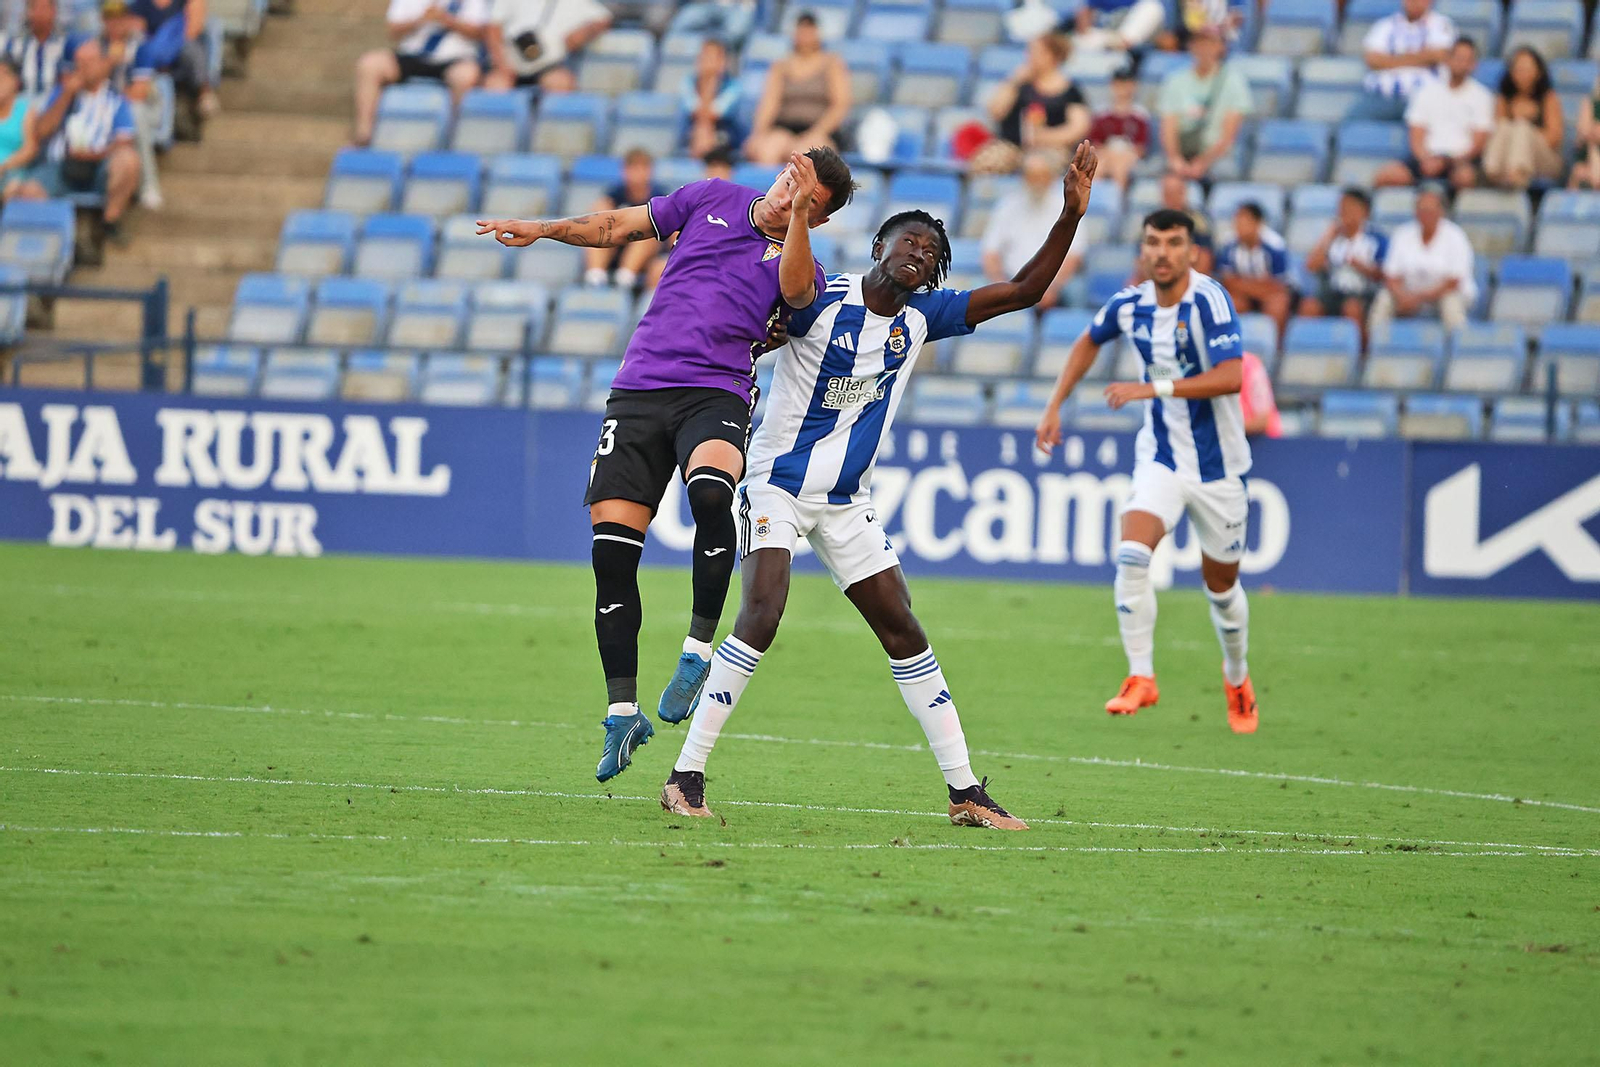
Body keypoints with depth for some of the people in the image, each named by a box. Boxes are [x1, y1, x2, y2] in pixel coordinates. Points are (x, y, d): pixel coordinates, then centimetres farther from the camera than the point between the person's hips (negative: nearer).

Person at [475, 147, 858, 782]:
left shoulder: (798, 262, 8)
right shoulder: (712, 200, 16)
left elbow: (794, 289, -17)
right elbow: (619, 227, 25)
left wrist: (796, 213, -27)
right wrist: (543, 230, 15)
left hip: (716, 395, -3)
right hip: (638, 390, 3)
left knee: (710, 491, -36)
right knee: (611, 552, -4)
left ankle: (699, 649, -21)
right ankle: (622, 711, 5)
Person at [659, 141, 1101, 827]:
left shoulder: (923, 315, 2)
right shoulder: (822, 299, -12)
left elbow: (1024, 290, 2)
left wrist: (1071, 213, -8)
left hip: (847, 502, 6)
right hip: (779, 483, -6)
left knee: (903, 631, 5)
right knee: (761, 616, -23)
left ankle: (966, 793, 11)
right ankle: (686, 777, -19)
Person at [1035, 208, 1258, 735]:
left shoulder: (1209, 300, -19)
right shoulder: (1129, 306, -3)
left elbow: (1230, 376, -30)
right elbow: (1090, 340, 21)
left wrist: (1153, 388, -33)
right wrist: (1055, 405, 16)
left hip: (1217, 464, -3)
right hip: (1160, 458, 3)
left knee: (1221, 584, 10)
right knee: (1132, 553, -23)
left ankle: (1237, 677, 38)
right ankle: (1141, 677, -16)